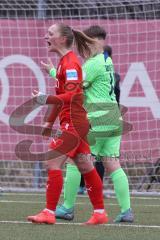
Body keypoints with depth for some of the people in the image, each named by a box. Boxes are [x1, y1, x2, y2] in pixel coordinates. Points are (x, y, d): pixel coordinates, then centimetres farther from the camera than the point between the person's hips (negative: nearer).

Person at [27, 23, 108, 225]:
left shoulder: (70, 63, -15)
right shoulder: (64, 61, 16)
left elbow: (70, 95, -27)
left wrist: (46, 99, -36)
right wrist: (50, 121, 24)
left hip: (73, 123, -10)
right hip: (75, 122, 10)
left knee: (53, 162, -12)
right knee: (85, 166, 12)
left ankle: (49, 213, -13)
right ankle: (100, 213, 17)